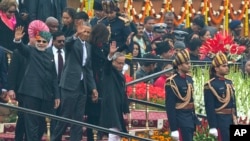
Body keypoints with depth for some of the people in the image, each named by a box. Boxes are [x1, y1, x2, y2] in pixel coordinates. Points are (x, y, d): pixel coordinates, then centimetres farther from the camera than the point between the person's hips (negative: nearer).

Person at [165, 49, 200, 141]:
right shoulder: (172, 82, -15)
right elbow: (170, 107, -16)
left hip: (190, 118, 8)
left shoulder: (189, 79, 10)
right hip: (181, 120, -8)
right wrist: (174, 128, -18)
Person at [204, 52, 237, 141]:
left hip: (231, 120, 8)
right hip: (220, 121, -8)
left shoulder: (229, 83, 12)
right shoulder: (211, 85, -12)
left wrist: (235, 120, 16)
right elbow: (209, 108, -15)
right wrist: (213, 127, -17)